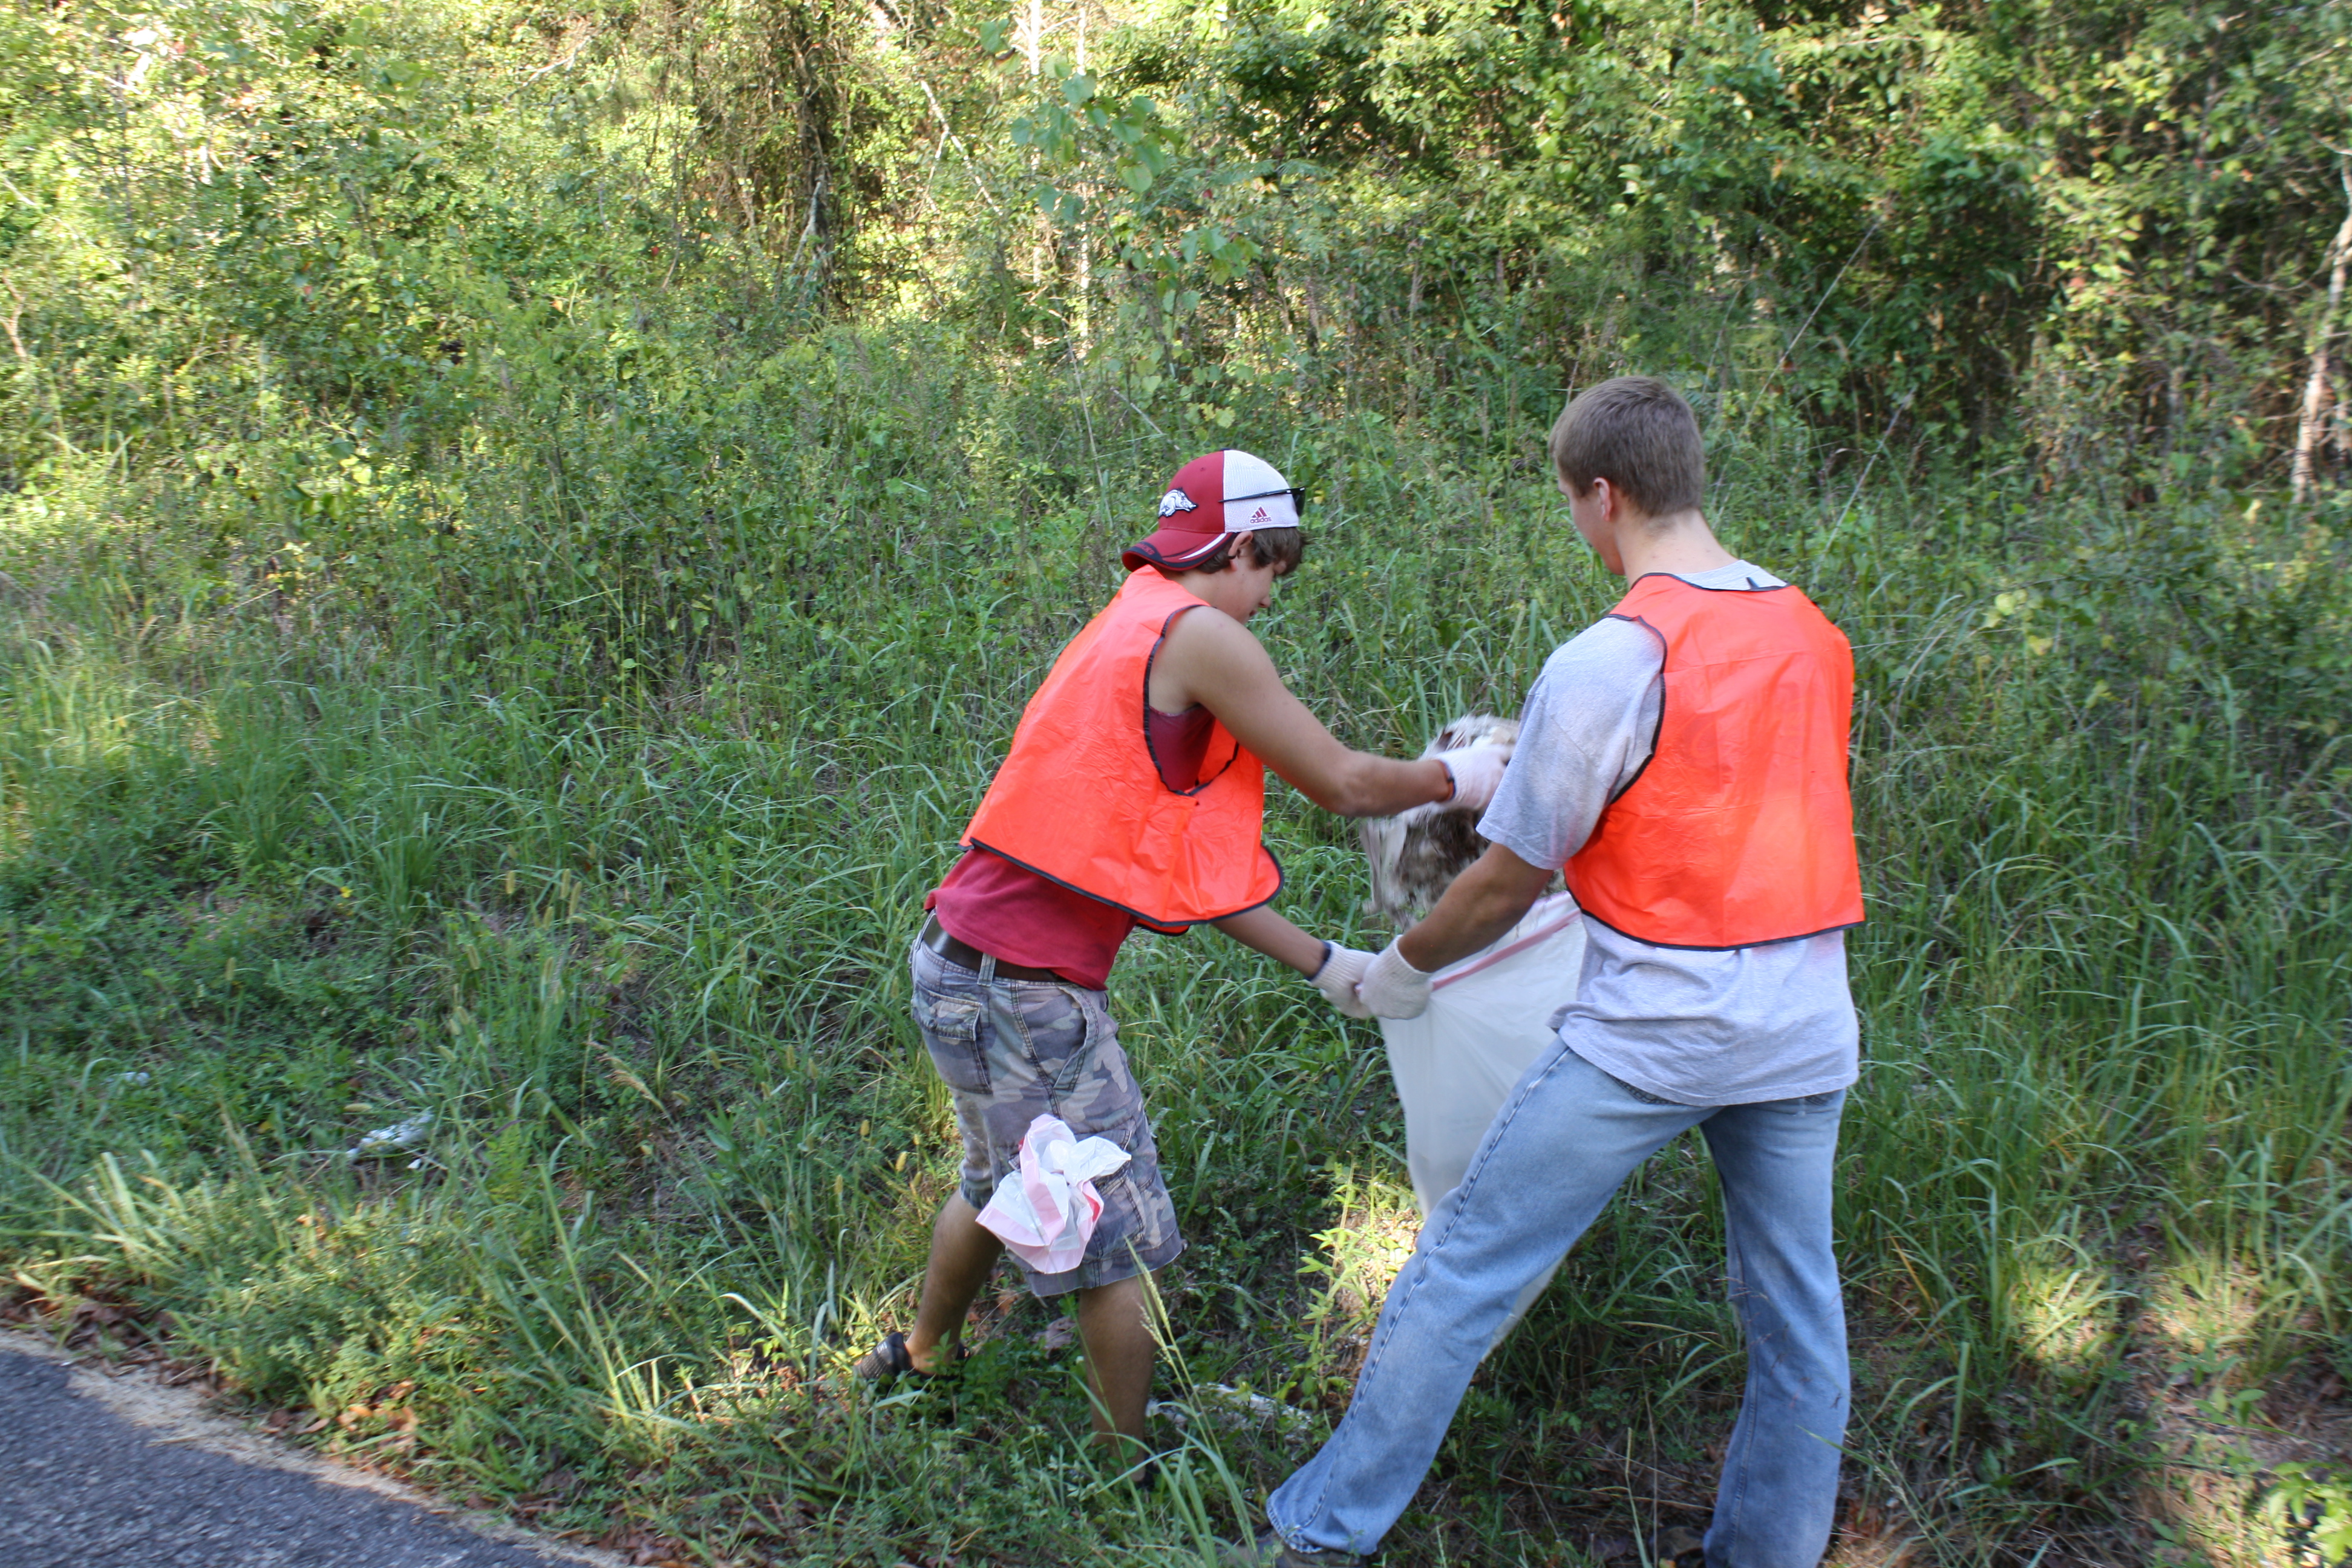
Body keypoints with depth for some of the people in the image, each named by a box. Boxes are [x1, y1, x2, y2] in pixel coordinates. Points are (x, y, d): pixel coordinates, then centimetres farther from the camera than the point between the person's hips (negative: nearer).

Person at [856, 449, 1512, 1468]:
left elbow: (1186, 862, 16)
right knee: (1117, 1240, 8)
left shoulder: (1129, 630, 16)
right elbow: (1342, 784, -7)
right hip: (1025, 991, -10)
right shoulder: (1198, 633, -13)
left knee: (1004, 1185, 32)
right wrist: (1455, 778, 12)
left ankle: (918, 1363, 52)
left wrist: (1322, 964, 18)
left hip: (960, 962, 10)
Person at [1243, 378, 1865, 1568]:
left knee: (1460, 1269, 5)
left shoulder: (1605, 664, -16)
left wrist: (1402, 967, 9)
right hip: (1808, 1033, 7)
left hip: (1653, 1035, -6)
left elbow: (1508, 884, -10)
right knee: (1793, 1311, 18)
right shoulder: (1813, 632, 4)